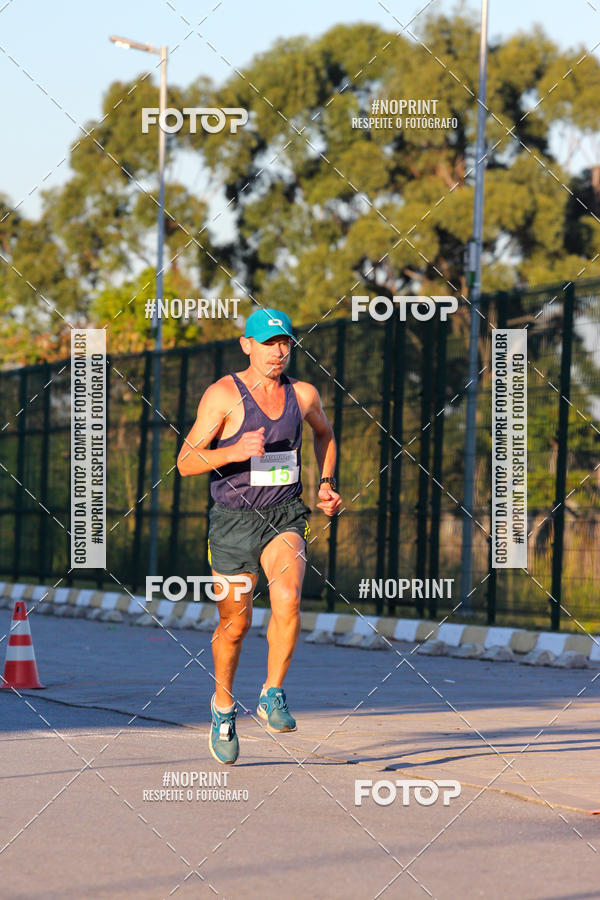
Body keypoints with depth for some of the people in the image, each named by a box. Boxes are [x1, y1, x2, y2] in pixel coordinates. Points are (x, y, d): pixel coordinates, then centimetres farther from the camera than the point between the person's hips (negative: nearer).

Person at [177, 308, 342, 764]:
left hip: (285, 516, 2)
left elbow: (324, 433, 27)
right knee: (235, 622, 7)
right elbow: (186, 462, -13)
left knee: (288, 598, -24)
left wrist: (327, 484, 15)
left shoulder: (304, 394, 3)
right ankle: (223, 705, 33)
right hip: (234, 519, -2)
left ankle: (273, 695, -7)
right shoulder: (223, 394, -10)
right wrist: (235, 451, -28)